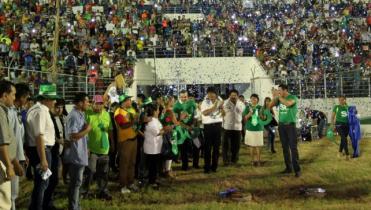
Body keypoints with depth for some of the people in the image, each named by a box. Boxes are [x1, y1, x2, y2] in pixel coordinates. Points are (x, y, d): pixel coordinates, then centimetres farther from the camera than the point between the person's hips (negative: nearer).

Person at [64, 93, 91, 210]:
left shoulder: (80, 114, 11)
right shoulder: (74, 116, -19)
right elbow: (72, 136, -26)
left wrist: (85, 148, 12)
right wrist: (87, 130, -16)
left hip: (79, 154, 10)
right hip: (75, 155, -10)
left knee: (77, 182, 17)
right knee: (75, 183, -2)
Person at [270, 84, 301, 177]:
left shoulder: (293, 97, -9)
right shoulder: (279, 99, 5)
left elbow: (288, 103, -30)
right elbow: (270, 106, 3)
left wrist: (278, 96, -21)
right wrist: (274, 97, -9)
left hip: (291, 125, -5)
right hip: (281, 125, 5)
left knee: (293, 147, -7)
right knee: (285, 147, 8)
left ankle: (297, 169, -4)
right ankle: (288, 167, 14)